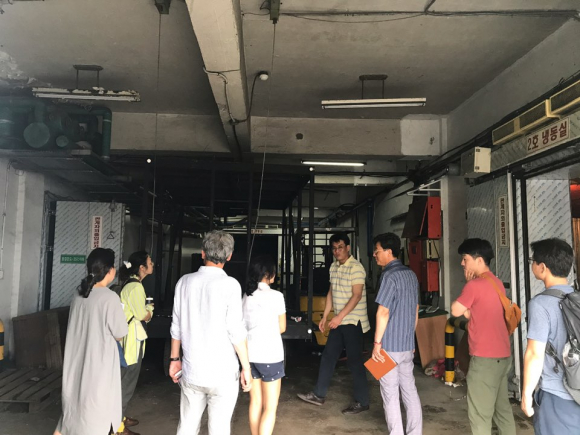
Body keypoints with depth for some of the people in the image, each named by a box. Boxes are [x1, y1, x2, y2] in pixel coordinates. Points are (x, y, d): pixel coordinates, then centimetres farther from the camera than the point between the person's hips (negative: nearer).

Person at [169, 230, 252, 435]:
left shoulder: (185, 282, 1)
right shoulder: (229, 284, -12)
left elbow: (177, 327, 6)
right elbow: (236, 331, -13)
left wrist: (174, 359, 18)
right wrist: (246, 368, -3)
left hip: (191, 371, 4)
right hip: (222, 372, -4)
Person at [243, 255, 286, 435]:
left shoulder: (246, 296, 4)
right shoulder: (275, 295, -11)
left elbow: (244, 326, 8)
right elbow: (282, 328, -2)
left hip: (250, 355, 6)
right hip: (270, 356, -6)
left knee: (255, 403, 17)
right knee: (270, 407, 3)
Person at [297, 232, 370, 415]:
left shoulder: (356, 268, -15)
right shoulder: (334, 267, 10)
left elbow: (357, 295, -22)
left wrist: (340, 316, -27)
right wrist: (325, 316, 14)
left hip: (353, 321, -8)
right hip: (339, 321, 8)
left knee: (354, 360, 0)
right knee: (328, 356, 12)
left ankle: (362, 402, 13)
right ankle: (319, 395, 23)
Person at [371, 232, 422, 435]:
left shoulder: (390, 276, -16)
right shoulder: (411, 275, 9)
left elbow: (383, 312, -20)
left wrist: (377, 343, -14)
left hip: (389, 345, -8)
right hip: (407, 345, 8)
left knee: (390, 394, 3)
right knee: (409, 390, 14)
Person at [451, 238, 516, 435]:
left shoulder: (474, 285, -17)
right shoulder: (497, 283, 11)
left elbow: (455, 310, -7)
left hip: (485, 357, -9)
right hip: (503, 355, 9)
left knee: (479, 413, 0)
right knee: (502, 407, 19)